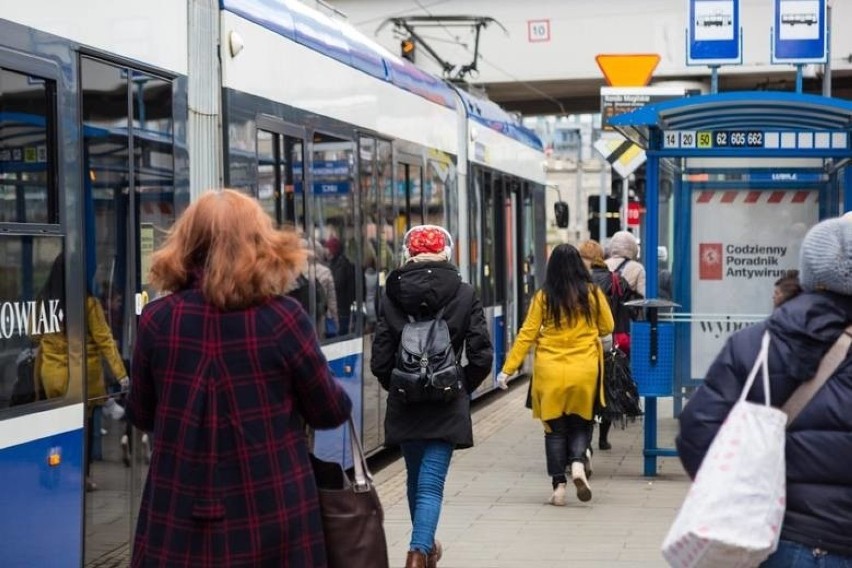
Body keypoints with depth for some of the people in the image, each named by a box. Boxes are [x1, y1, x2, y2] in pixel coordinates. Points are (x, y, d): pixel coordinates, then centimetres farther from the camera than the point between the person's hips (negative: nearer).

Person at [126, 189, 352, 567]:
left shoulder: (158, 319, -5)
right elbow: (329, 412, 0)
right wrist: (339, 398, 23)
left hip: (181, 513, 2)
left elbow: (141, 415, 8)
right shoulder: (283, 318, -10)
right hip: (271, 511, -1)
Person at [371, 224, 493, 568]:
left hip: (404, 406, 2)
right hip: (447, 407, -2)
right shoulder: (465, 295, -4)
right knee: (431, 483, -2)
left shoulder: (391, 297, -3)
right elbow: (482, 357, -7)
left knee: (416, 478, 21)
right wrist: (463, 387, 9)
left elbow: (380, 361, -4)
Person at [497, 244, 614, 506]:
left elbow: (526, 335, -3)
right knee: (581, 423, 15)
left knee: (555, 429, 8)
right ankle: (577, 463, -10)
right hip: (584, 371, 1)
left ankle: (559, 486, 5)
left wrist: (508, 369, 0)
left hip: (550, 371, 0)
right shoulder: (593, 293, -1)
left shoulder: (543, 297, -4)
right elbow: (607, 327, 10)